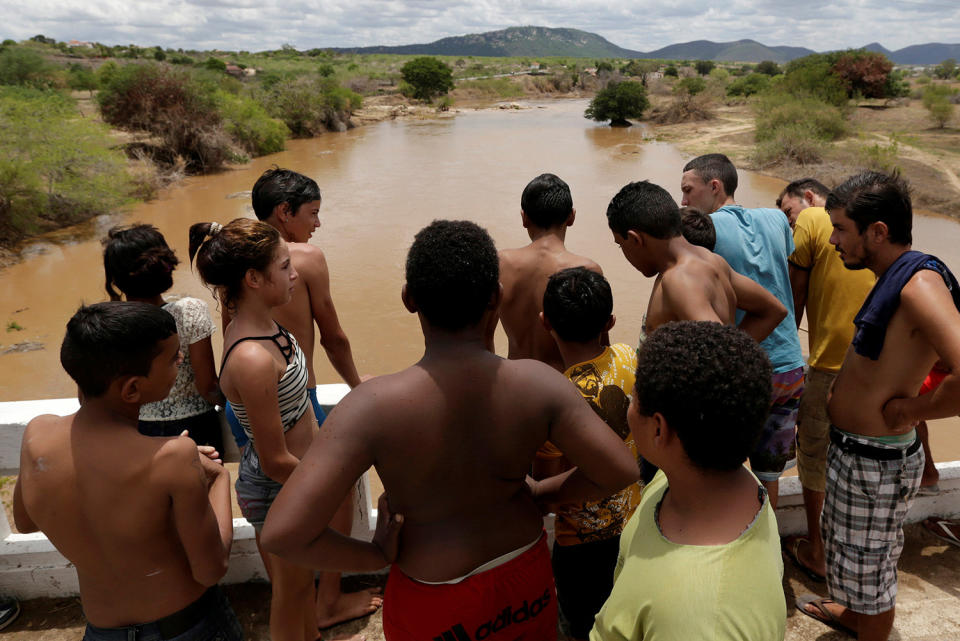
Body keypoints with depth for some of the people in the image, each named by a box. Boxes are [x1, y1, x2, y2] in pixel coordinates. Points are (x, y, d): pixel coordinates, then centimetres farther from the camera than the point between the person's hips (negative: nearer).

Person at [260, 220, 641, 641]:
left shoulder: (373, 406, -30)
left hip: (434, 603, -2)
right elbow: (621, 471, -15)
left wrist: (375, 556, -15)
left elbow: (282, 532, -33)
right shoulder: (538, 384, -23)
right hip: (525, 578, 3)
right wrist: (540, 492, 0)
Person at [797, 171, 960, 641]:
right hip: (851, 448, 10)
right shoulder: (895, 278, 3)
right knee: (845, 545, 31)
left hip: (875, 462, -10)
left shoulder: (920, 283, -27)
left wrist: (914, 410, -24)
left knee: (867, 566, 12)